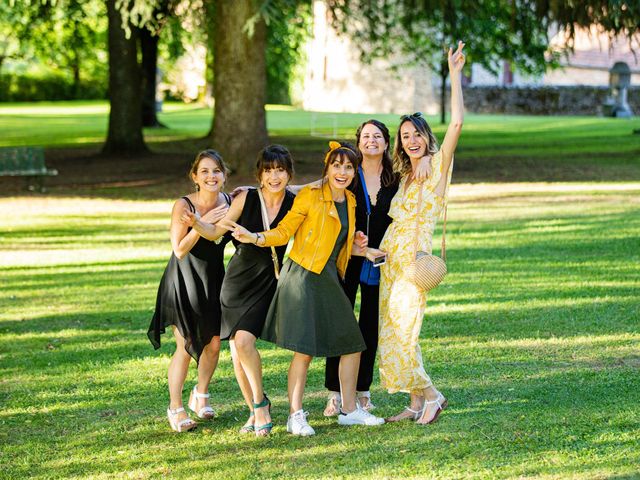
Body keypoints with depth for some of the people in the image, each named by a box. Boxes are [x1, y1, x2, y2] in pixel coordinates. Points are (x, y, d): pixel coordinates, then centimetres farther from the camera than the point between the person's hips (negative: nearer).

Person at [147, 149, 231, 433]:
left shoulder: (230, 202, -6)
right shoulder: (183, 205, -18)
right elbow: (180, 250, -20)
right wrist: (203, 222, -29)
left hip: (214, 281, 5)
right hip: (184, 283, -4)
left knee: (213, 344, 8)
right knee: (185, 348, -4)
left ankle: (201, 395, 32)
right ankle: (175, 407, 10)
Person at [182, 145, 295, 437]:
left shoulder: (295, 205, -4)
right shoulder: (246, 198, -5)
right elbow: (216, 232, 0)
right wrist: (195, 223, -19)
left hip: (268, 284, -2)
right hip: (238, 280, 2)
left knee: (244, 341, -20)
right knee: (236, 349, 2)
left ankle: (260, 403, -2)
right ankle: (257, 412, 17)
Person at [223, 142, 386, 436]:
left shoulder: (350, 201, 12)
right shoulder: (310, 195, -9)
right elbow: (283, 232, -9)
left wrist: (363, 251, 13)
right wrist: (252, 238, -24)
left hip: (329, 279, 8)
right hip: (303, 276, -7)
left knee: (352, 343, 9)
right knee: (305, 349, -11)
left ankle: (349, 410, 20)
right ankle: (295, 416, -3)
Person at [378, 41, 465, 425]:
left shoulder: (438, 165, -4)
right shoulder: (405, 176, 18)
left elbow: (457, 123, -18)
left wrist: (455, 76, -17)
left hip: (415, 259, -8)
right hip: (390, 259, 8)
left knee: (399, 336, -12)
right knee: (394, 335, 6)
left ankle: (431, 395, 3)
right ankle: (417, 403, 13)